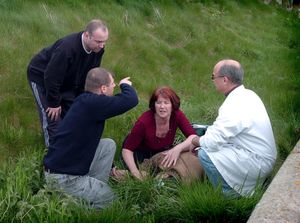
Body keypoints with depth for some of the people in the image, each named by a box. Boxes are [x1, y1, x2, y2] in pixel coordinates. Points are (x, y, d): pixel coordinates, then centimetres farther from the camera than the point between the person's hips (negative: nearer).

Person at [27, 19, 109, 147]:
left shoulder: (98, 49, -18)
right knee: (52, 116, -10)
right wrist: (54, 103, -21)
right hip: (41, 77, -7)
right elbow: (51, 77, -33)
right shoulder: (67, 48, -41)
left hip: (66, 80, 7)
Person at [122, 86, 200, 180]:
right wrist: (135, 172, -42)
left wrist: (178, 148, -49)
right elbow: (127, 149, -28)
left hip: (162, 151, 3)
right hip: (140, 151, -3)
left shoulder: (177, 115, -24)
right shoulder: (144, 122, -33)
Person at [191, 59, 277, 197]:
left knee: (205, 154, -16)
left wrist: (197, 141, -2)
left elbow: (213, 142, -23)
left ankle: (230, 194, 1)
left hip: (258, 164, -10)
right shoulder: (248, 94, 4)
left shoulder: (234, 107, -27)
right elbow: (222, 129, 12)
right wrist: (202, 140, 4)